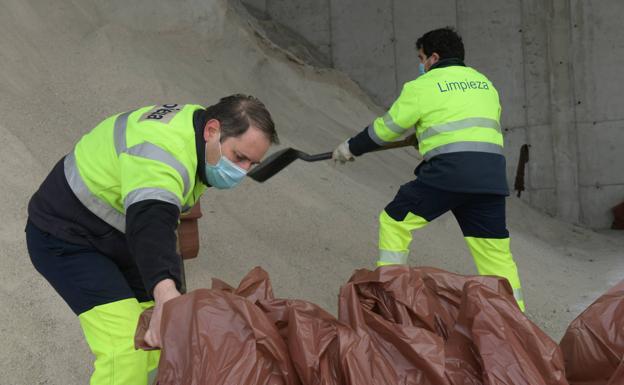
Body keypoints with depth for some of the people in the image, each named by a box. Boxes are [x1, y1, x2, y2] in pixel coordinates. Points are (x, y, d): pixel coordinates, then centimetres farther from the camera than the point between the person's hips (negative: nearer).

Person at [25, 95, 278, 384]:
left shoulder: (196, 126, -2)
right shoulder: (164, 150, -33)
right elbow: (151, 225, -52)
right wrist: (166, 293, -67)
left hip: (119, 237, 10)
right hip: (67, 240, -10)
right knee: (126, 351, -23)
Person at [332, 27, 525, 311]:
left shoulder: (424, 86, 6)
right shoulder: (485, 84, 23)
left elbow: (386, 128, 11)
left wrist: (351, 148, 26)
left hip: (448, 171, -5)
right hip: (491, 175, 5)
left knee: (395, 221, 11)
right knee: (496, 252, 11)